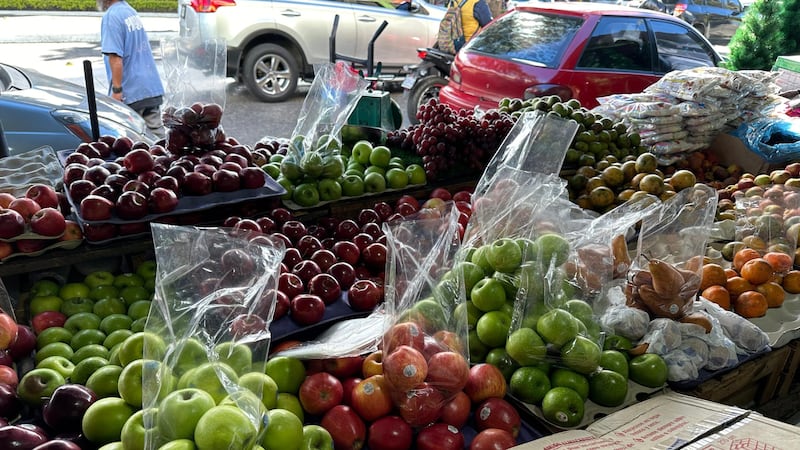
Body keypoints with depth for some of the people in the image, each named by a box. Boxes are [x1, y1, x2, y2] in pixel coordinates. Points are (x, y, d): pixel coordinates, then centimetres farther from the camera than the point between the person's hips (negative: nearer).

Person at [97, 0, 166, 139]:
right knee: (156, 132, 8)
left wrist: (116, 89, -17)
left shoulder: (111, 17, -14)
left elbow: (116, 57, -21)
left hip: (131, 92, -8)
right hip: (153, 87, 8)